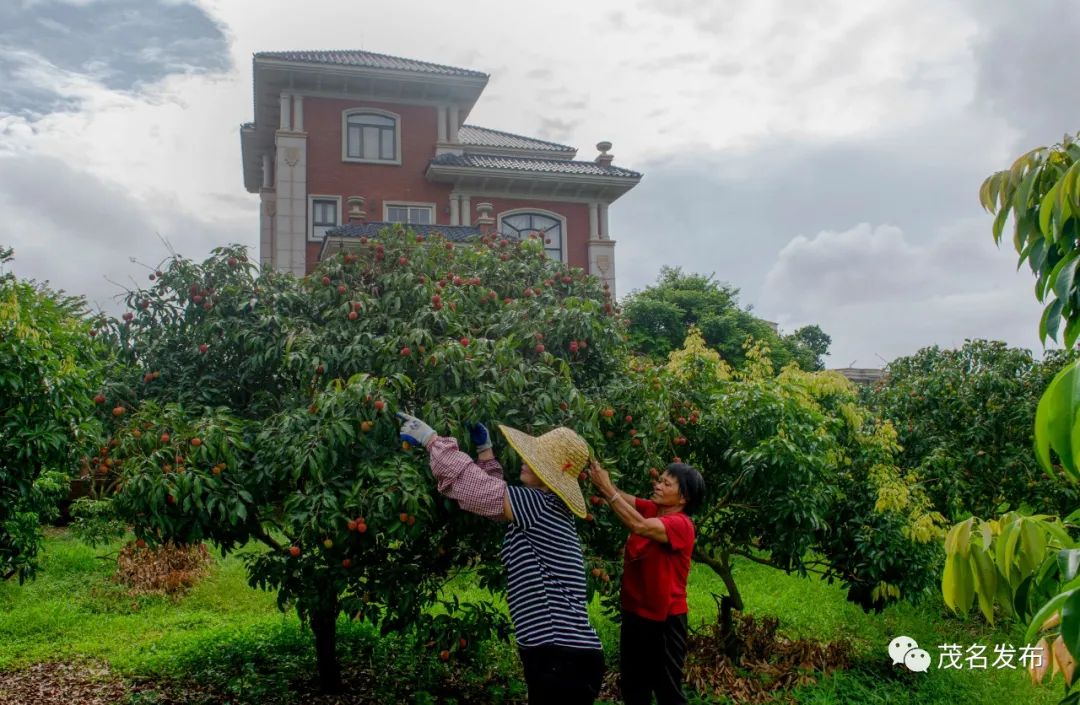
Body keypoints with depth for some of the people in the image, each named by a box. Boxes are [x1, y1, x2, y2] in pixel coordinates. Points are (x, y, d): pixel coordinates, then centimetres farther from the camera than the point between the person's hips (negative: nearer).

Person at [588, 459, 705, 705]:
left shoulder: (681, 525, -20)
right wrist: (596, 468, -29)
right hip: (634, 614, 7)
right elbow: (621, 497, -11)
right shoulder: (649, 509, 2)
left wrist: (606, 487, -33)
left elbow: (639, 526, -35)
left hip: (665, 619, -7)